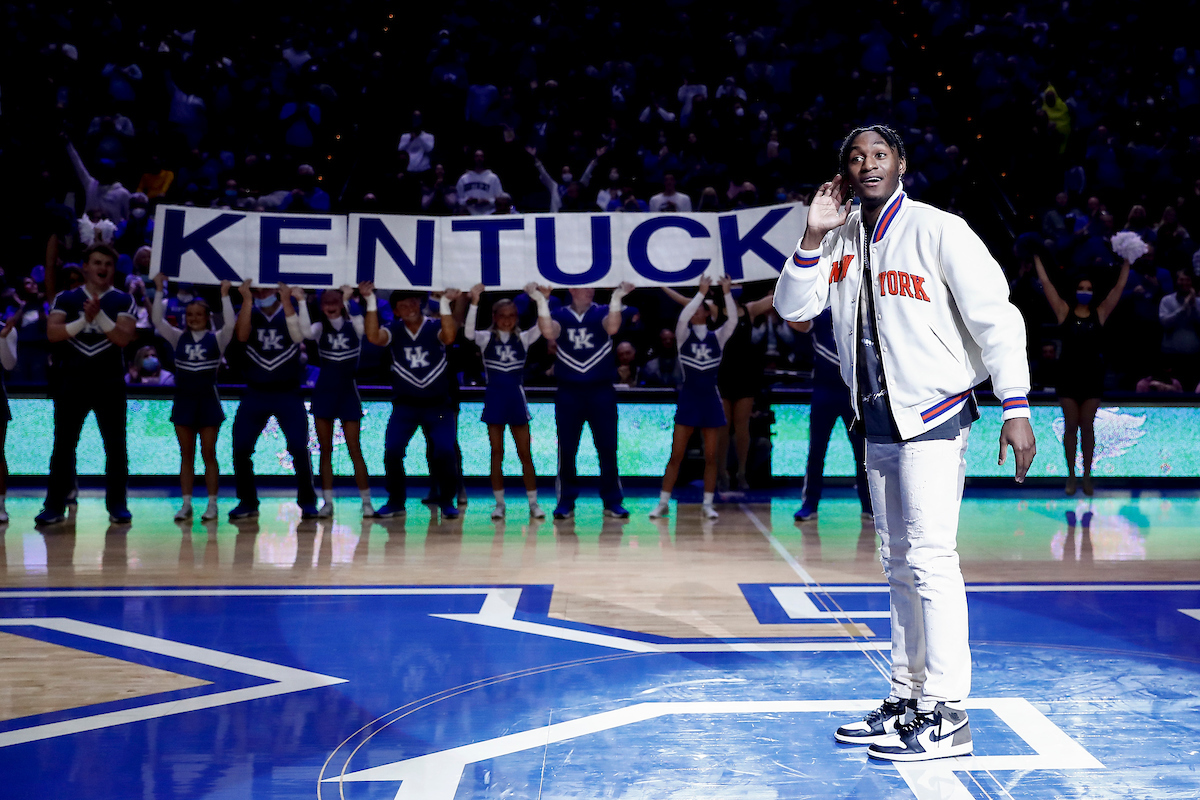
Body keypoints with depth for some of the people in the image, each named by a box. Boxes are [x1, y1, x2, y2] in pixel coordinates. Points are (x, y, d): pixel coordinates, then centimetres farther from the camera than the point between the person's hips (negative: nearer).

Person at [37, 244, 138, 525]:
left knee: (116, 446, 1)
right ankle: (55, 506, 7)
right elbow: (52, 333, -6)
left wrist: (99, 315, -19)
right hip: (72, 382, 1)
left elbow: (124, 338, -10)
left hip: (110, 384, -1)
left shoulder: (123, 301, 4)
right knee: (63, 446, 2)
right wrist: (84, 320, -16)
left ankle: (117, 505, 9)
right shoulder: (66, 299, 7)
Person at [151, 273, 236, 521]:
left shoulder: (216, 339, 0)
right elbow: (157, 320, -3)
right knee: (186, 455, 6)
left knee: (208, 453, 2)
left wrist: (225, 295, -19)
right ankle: (186, 504, 9)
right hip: (183, 400, 2)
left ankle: (212, 504, 6)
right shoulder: (179, 338, 6)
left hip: (208, 400, -2)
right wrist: (160, 291, -9)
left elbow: (230, 324, -17)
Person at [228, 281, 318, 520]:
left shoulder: (292, 312, 4)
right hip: (255, 393, 2)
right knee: (240, 449, -3)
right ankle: (247, 502, 11)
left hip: (288, 394, -2)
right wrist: (246, 299, -16)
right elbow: (242, 335, -13)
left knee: (299, 448, -11)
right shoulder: (250, 314, 7)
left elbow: (298, 335, -16)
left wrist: (287, 301, -19)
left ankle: (307, 501, 1)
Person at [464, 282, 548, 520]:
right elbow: (469, 332, -18)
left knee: (525, 454, 2)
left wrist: (541, 299, -23)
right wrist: (474, 302, -29)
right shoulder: (487, 338, 2)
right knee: (497, 453, 4)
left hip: (516, 398, 0)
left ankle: (533, 503, 8)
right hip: (494, 398, 0)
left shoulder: (523, 338, 5)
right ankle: (499, 504, 11)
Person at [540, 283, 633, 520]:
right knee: (566, 449, 2)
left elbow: (612, 328, -17)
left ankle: (612, 501, 8)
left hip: (601, 391, 0)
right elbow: (549, 332, -16)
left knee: (607, 448, 1)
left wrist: (616, 299, -29)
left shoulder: (602, 312, 6)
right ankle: (566, 502, 10)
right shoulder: (560, 315, 6)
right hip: (568, 393, 0)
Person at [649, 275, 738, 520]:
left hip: (710, 399, 1)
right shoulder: (684, 335, 1)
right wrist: (701, 292, -22)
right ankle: (663, 503, 3)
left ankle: (707, 505, 9)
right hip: (688, 399, -1)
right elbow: (682, 318, -19)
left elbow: (733, 320, -11)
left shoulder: (717, 337, 5)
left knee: (711, 456, 3)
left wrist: (727, 292, -20)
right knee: (676, 455, -2)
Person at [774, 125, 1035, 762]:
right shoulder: (840, 240, 8)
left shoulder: (937, 231, -10)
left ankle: (945, 717, -9)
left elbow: (996, 317, -12)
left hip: (934, 416, -7)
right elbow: (793, 309, 5)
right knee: (898, 564, 12)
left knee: (929, 558, -12)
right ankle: (906, 699, 21)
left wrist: (1016, 407, -17)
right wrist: (814, 236, -6)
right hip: (879, 421, 7)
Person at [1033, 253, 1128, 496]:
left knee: (1087, 427, 5)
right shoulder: (1064, 312, 1)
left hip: (1092, 375, 1)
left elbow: (1119, 287, 3)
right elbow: (1046, 283, -1)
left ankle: (1087, 476, 12)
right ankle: (1071, 476, 12)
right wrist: (1037, 258, -1)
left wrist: (1126, 263, 1)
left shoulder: (1100, 313, 3)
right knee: (1070, 426, 4)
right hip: (1068, 374, -1)